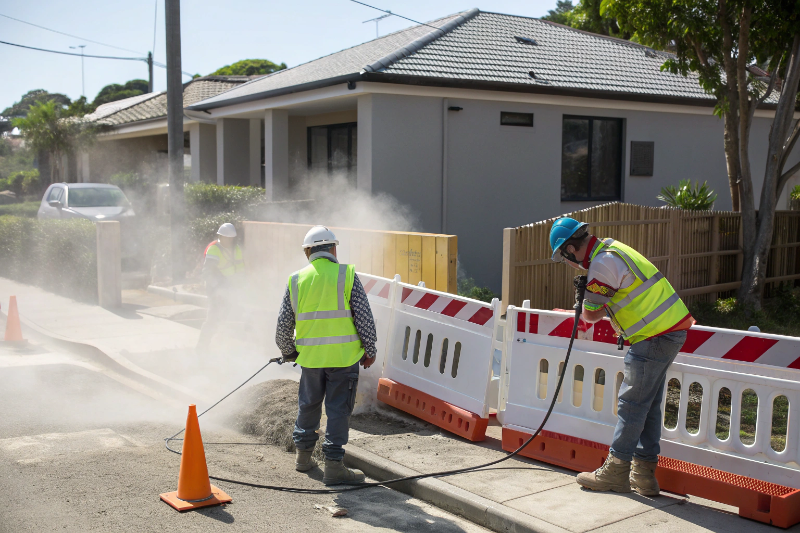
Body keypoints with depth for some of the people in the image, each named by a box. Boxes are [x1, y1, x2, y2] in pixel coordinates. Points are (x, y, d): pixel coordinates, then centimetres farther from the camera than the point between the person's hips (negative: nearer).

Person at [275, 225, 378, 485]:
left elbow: (283, 325, 6)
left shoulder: (296, 280, 3)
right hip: (344, 356, -3)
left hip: (310, 356, 3)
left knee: (308, 404, 20)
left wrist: (288, 352, 22)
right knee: (339, 409, 3)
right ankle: (333, 465, 3)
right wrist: (370, 350, 6)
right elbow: (364, 318, -6)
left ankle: (303, 455, 31)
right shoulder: (347, 275, -5)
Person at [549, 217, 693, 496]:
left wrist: (583, 299, 10)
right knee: (649, 405, 13)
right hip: (672, 329, 10)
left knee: (632, 404, -2)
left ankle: (616, 471, 6)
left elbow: (591, 314, -9)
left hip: (655, 337, -10)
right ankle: (643, 475, 19)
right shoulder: (612, 248, 15)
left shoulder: (603, 264, -16)